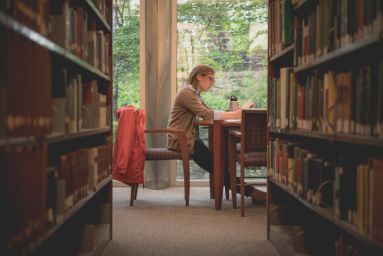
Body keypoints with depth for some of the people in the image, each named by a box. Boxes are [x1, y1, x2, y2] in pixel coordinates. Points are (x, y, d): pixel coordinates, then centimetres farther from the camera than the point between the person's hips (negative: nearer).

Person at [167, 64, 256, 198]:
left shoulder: (195, 94, 16)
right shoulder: (186, 93, -17)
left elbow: (208, 113, 6)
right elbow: (207, 114, -26)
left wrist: (235, 113, -8)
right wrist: (235, 115, -26)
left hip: (189, 137, 9)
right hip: (180, 140, -9)